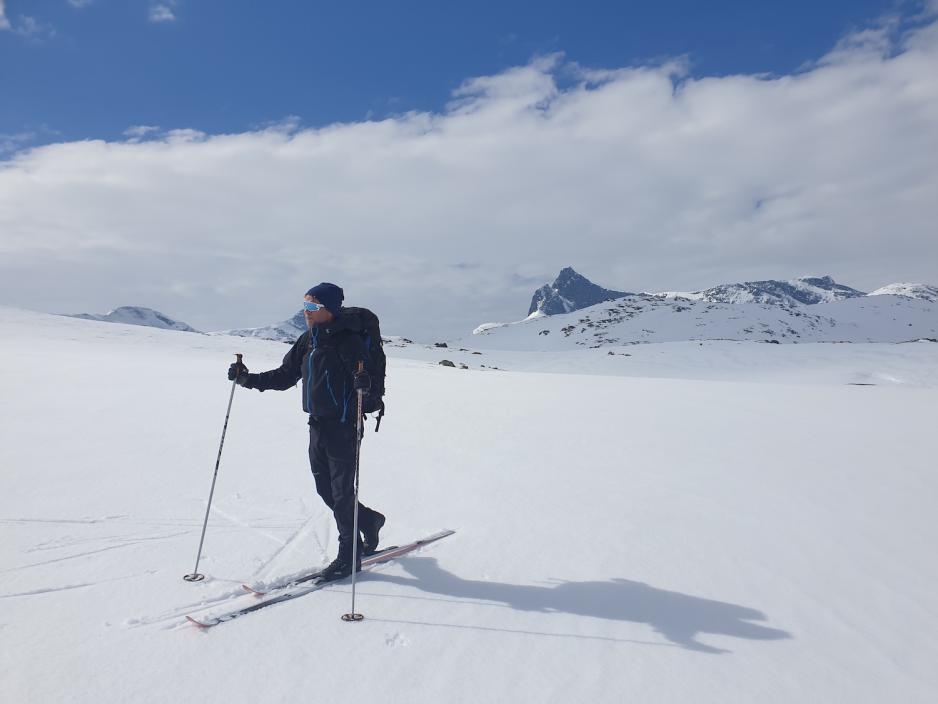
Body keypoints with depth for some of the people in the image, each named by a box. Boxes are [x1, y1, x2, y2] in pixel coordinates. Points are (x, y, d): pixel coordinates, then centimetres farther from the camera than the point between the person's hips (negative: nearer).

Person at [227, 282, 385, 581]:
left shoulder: (347, 340, -14)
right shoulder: (308, 340, 10)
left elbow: (364, 374, -24)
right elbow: (285, 376, 15)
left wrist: (363, 382, -46)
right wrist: (248, 379, 7)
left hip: (343, 426, -8)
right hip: (318, 425, 8)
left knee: (341, 493, 1)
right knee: (325, 489, 15)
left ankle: (349, 556, 17)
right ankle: (369, 521, 38)